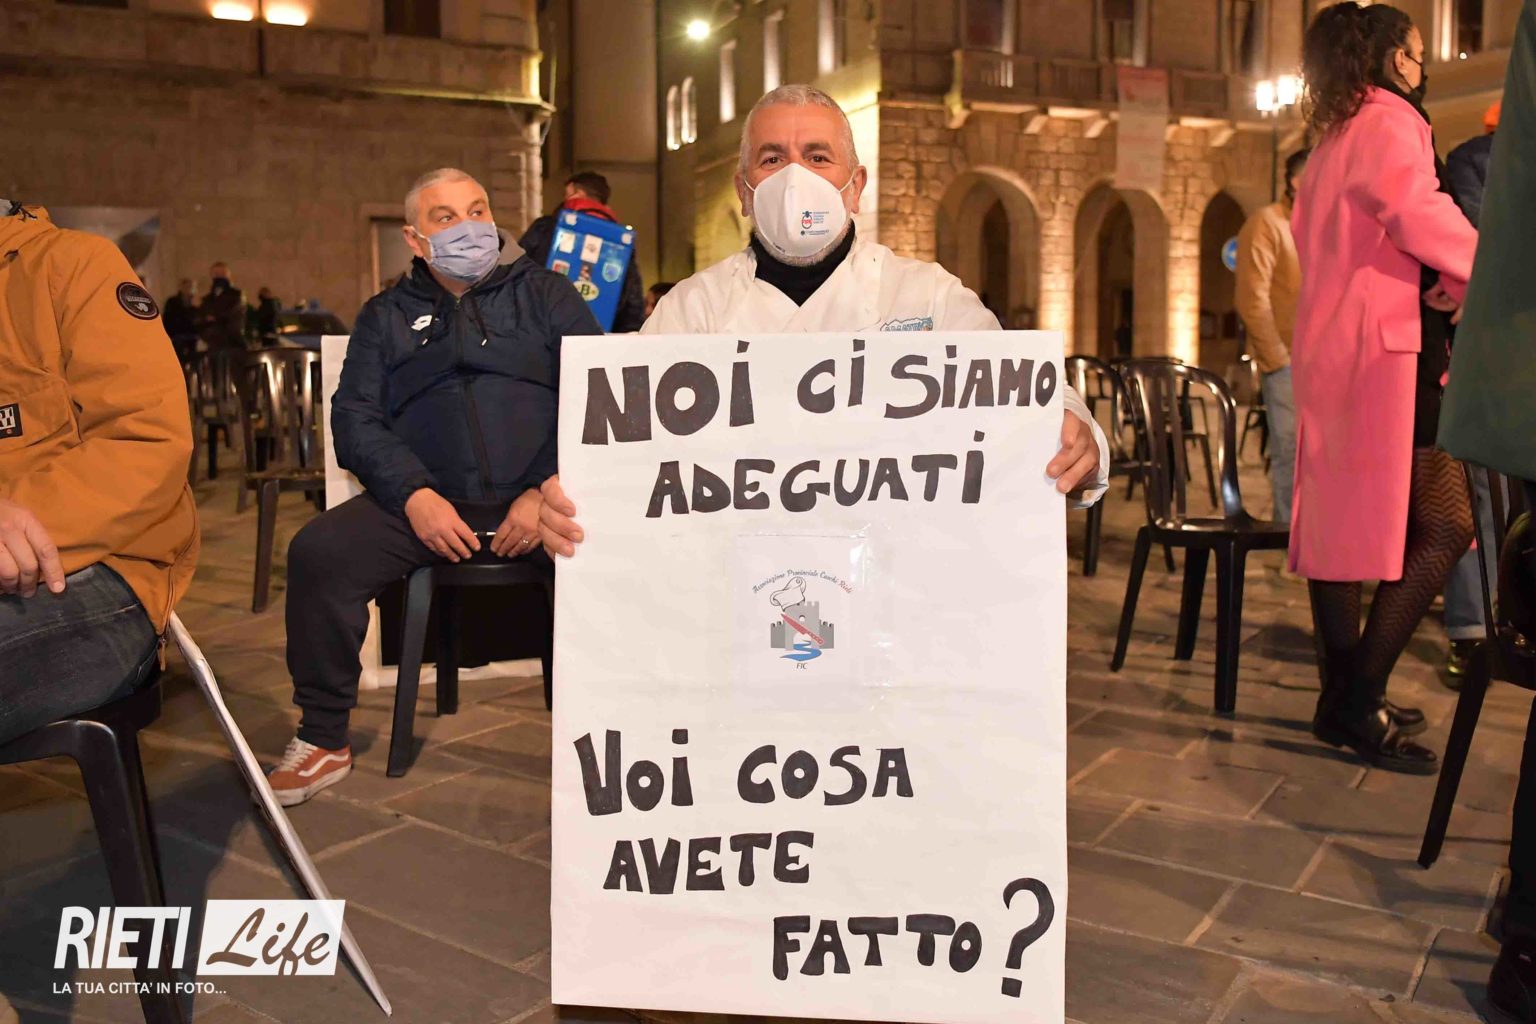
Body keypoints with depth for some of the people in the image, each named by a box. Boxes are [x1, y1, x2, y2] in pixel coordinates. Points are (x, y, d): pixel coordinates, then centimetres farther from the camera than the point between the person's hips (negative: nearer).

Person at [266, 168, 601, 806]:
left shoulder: (544, 294, 17)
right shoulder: (386, 316, 22)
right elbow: (355, 419, 9)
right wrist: (414, 495, -10)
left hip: (540, 497, -2)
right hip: (426, 503, 2)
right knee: (317, 553, -23)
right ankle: (324, 741, -4)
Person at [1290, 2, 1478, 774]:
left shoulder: (1331, 139, 23)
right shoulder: (1388, 119, -4)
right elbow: (1419, 211, -21)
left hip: (1330, 347, 10)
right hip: (1385, 347, -10)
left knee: (1343, 523, 9)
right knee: (1444, 527, -11)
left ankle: (1344, 699, 14)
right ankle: (1360, 702, -13)